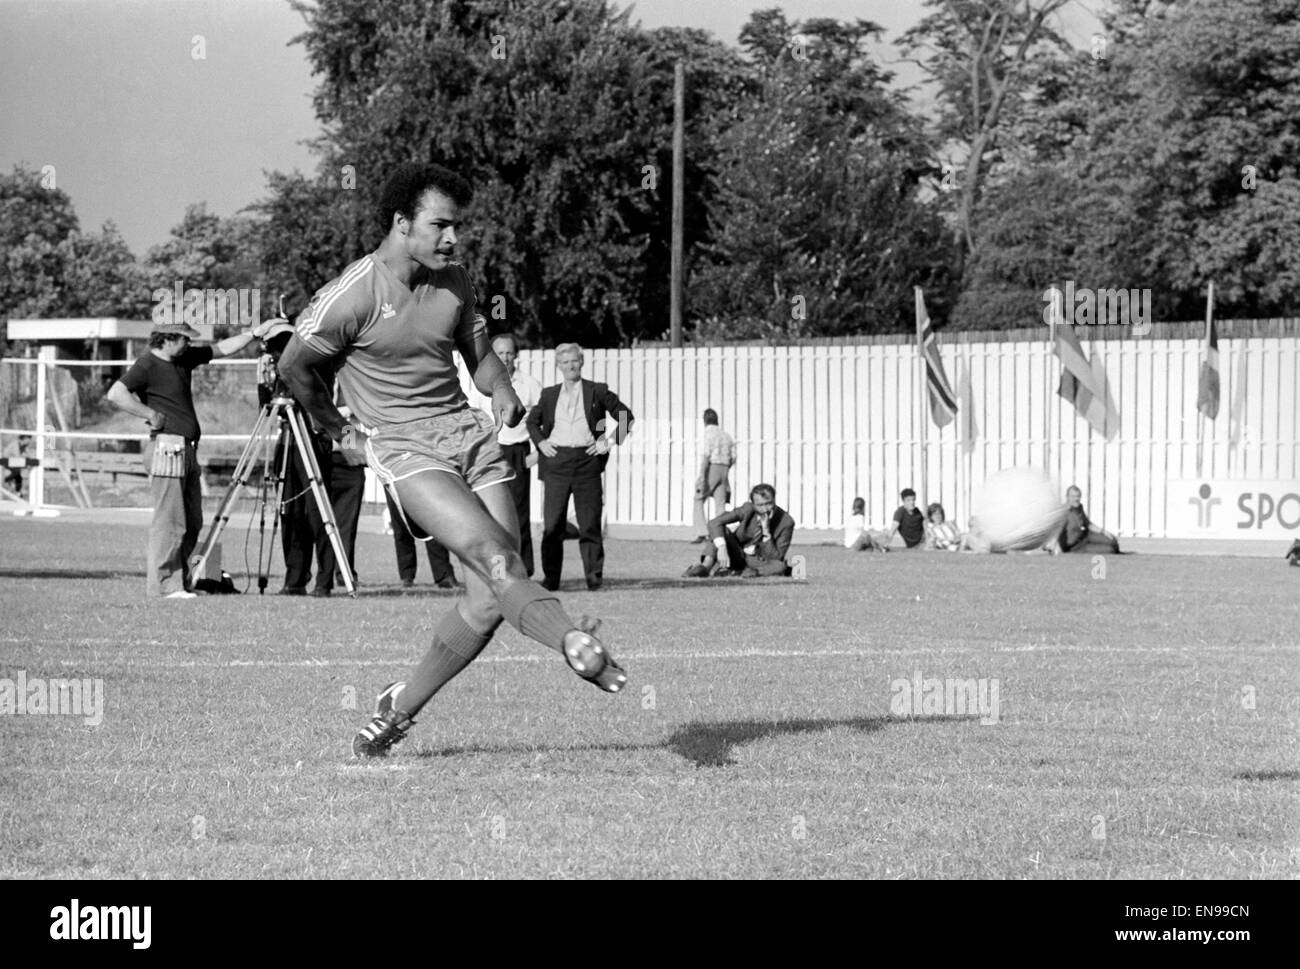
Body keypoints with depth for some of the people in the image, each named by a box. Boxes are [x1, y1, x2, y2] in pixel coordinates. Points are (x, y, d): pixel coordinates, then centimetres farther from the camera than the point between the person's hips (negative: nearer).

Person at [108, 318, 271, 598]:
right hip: (167, 448, -9)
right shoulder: (147, 366, -10)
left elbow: (222, 349, 24)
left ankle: (179, 581, 14)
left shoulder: (184, 359, 16)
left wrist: (255, 333, 18)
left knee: (192, 523, 10)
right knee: (169, 522, -9)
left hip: (187, 449, 9)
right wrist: (151, 415, -16)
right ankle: (164, 586, -7)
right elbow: (116, 394, -21)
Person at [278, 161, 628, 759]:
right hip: (404, 447, -6)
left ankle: (399, 710, 13)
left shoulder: (454, 282, 10)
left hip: (470, 434, 6)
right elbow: (294, 366, 2)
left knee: (490, 597, -5)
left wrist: (502, 393, 1)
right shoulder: (354, 295, -10)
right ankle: (576, 645, -52)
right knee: (495, 557, -29)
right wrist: (341, 430, 12)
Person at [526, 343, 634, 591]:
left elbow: (626, 417, 11)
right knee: (552, 523, -1)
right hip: (556, 461, 2)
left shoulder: (597, 392, 7)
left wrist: (610, 441, 1)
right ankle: (550, 577, 3)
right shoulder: (549, 395, 13)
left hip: (587, 458, -2)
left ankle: (594, 575, 1)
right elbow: (532, 421, 27)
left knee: (589, 522, -3)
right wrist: (540, 442, 10)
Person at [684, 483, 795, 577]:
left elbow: (776, 559, -20)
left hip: (760, 561, -1)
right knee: (720, 530, -24)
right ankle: (706, 567, -37)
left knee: (780, 567, -35)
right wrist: (721, 548, -40)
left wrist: (766, 532, -33)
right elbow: (714, 522, -24)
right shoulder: (748, 509, -15)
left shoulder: (786, 522, -18)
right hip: (736, 555, 1)